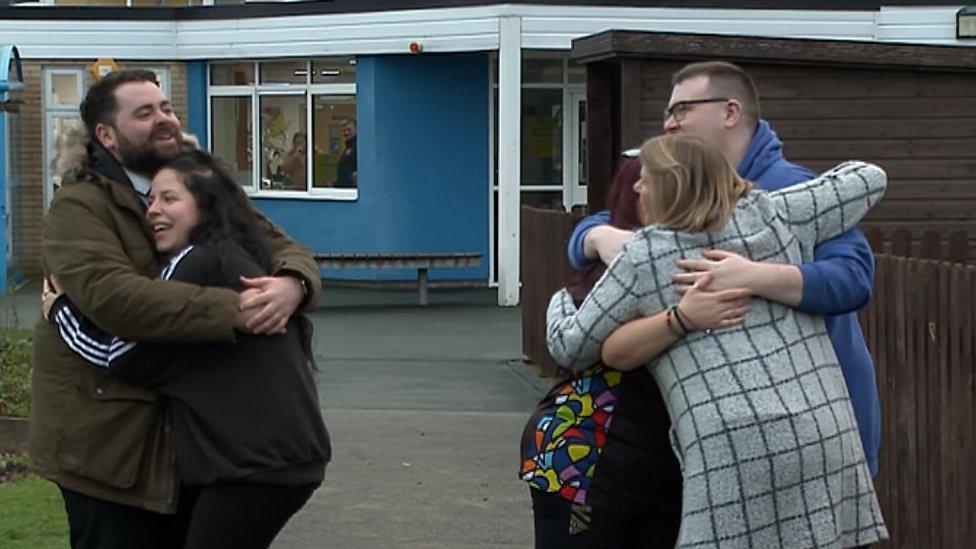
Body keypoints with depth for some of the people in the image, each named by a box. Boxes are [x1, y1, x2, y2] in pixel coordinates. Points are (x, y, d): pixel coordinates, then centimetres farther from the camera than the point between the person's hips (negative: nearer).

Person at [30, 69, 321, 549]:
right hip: (110, 435, -7)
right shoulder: (79, 207, -13)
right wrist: (231, 310, -37)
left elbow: (282, 248, 2)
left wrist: (292, 284, -25)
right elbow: (111, 295, -30)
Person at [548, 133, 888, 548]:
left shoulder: (643, 257, 7)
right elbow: (868, 179, 26)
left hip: (732, 449, -4)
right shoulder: (773, 216, 14)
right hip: (824, 432, 4)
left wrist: (560, 303, 37)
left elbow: (570, 346, 15)